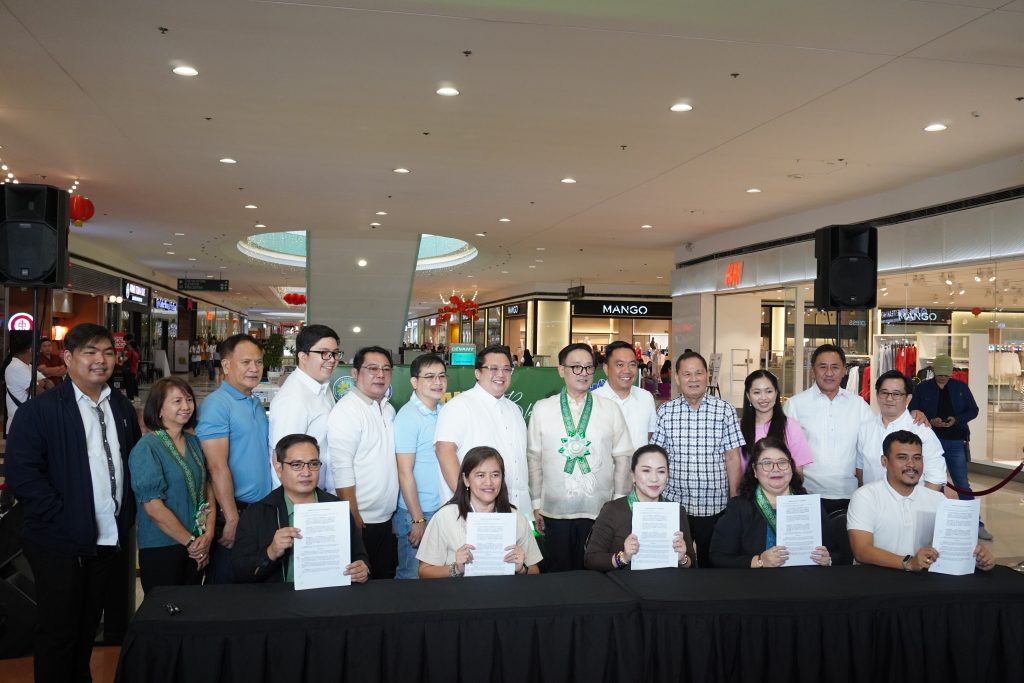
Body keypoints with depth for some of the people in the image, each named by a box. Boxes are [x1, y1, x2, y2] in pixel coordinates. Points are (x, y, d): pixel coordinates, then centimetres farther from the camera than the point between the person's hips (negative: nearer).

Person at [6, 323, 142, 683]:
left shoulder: (122, 407, 9)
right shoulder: (39, 410, -10)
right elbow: (21, 472, -16)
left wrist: (128, 512, 5)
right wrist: (61, 516, -18)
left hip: (110, 541, 5)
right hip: (61, 545, -5)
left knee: (87, 630, 19)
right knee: (57, 633, 7)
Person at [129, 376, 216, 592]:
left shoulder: (194, 442, 6)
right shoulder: (147, 448, -13)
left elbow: (208, 487, 7)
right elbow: (153, 507, -17)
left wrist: (208, 534, -6)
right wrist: (190, 541, -12)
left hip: (197, 548, 6)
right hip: (161, 550, -6)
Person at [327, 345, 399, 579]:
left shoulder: (388, 409, 11)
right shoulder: (346, 411, -14)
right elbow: (342, 470, -17)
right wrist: (354, 520, -18)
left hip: (385, 519, 8)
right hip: (361, 521, -7)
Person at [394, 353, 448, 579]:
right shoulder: (408, 416, -13)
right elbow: (405, 473, -13)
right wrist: (418, 520, -14)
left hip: (446, 510, 6)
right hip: (416, 514, -6)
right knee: (412, 578, 5)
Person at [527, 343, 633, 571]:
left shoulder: (611, 409, 3)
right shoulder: (542, 409, 1)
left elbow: (622, 458, 5)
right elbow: (534, 459, 4)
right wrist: (536, 503, 4)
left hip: (600, 510, 1)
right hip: (555, 510, 0)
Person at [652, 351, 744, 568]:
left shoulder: (725, 411, 0)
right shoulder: (665, 412, 2)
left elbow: (732, 457, 2)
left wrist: (735, 499, 1)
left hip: (714, 507, -1)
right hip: (674, 503, 1)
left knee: (710, 562, 8)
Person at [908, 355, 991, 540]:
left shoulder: (961, 387, 5)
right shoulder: (923, 388, 1)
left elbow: (973, 410, 7)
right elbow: (912, 413, 2)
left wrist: (956, 419, -11)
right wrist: (930, 421, -15)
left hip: (956, 442, 0)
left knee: (963, 485, 1)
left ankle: (975, 525, 7)